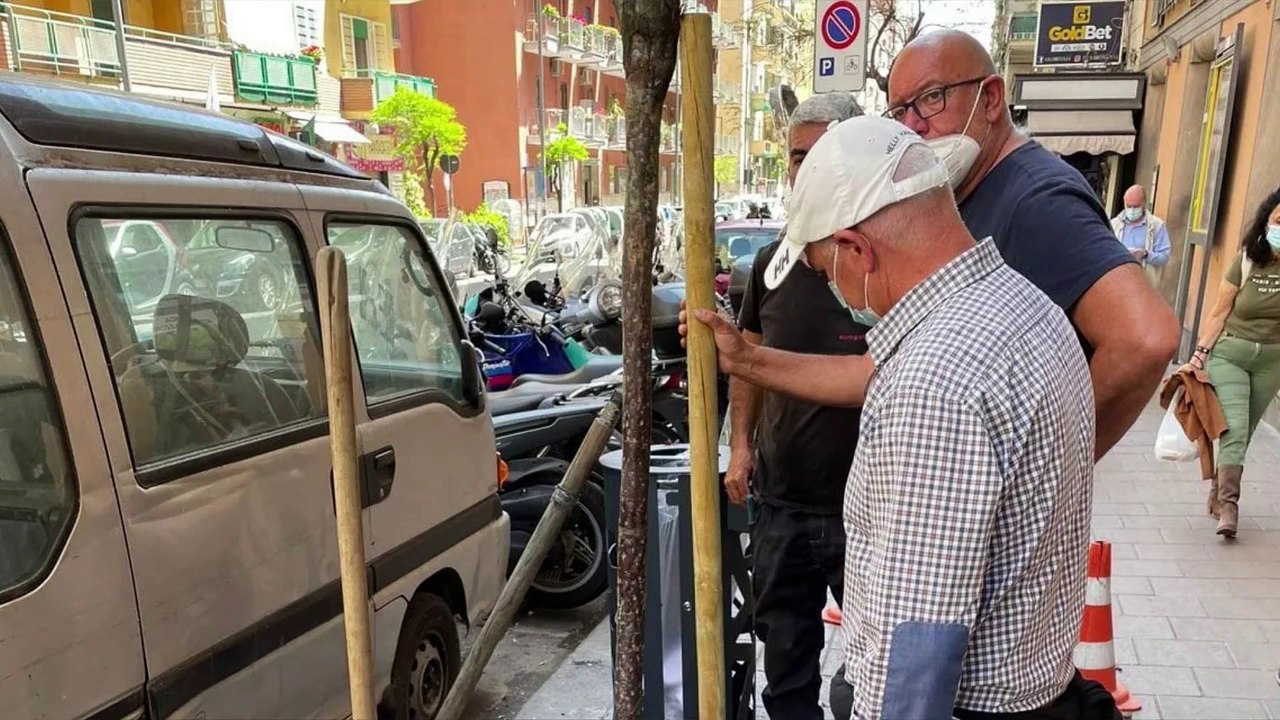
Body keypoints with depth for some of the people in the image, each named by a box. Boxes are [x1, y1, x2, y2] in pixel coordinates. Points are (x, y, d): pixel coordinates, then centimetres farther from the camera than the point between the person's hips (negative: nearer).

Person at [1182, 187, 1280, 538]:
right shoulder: (1246, 262, -8)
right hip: (1229, 353, -2)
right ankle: (1228, 505, -9)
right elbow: (1219, 313, -4)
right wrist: (1200, 353, -8)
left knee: (1243, 433, 12)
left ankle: (1218, 493, 27)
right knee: (1234, 429, -12)